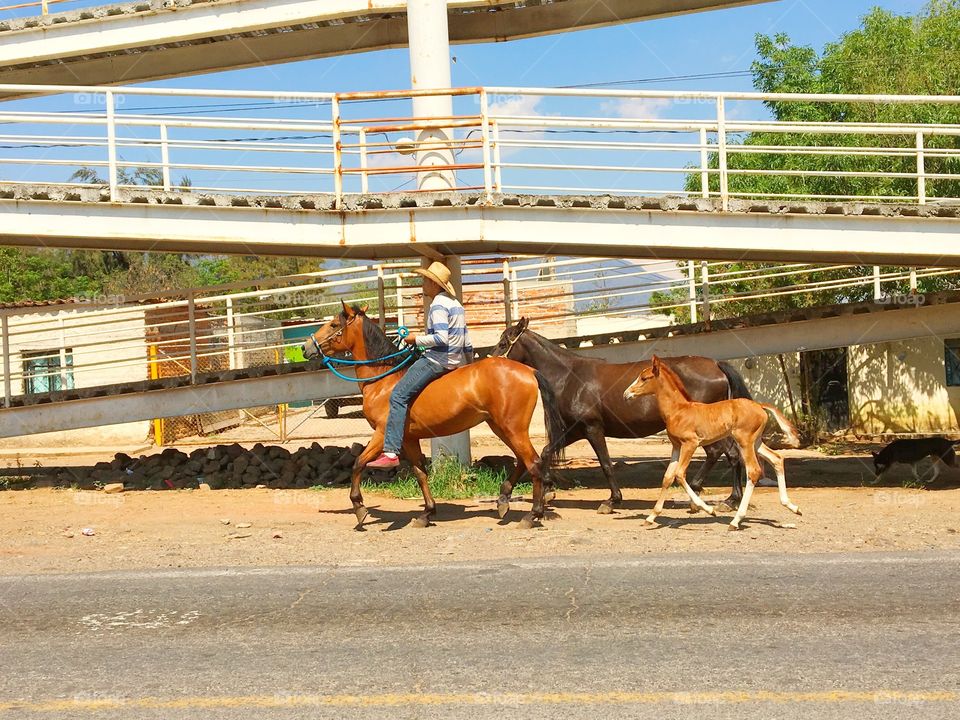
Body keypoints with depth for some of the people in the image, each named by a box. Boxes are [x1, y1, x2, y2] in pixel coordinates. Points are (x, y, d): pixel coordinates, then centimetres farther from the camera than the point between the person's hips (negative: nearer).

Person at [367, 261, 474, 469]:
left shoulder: (438, 305, -12)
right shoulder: (456, 304, 18)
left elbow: (441, 338, -24)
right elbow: (467, 344, 21)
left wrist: (416, 340, -13)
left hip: (437, 360, -11)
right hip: (456, 361, 11)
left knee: (398, 396, -16)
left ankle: (391, 452, -27)